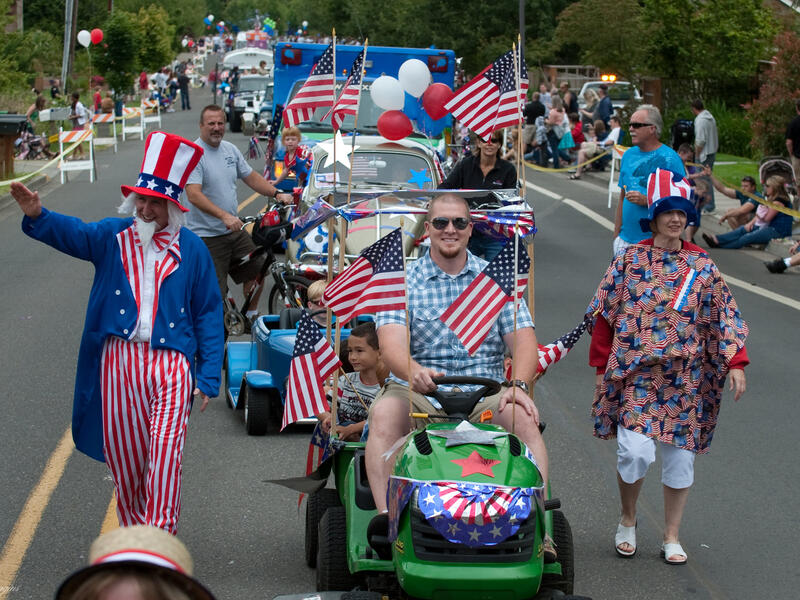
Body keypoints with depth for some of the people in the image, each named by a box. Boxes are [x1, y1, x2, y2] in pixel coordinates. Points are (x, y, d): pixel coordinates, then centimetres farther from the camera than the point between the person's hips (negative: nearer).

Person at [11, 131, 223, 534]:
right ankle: (132, 532, 27)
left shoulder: (191, 250, 4)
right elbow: (71, 233, -12)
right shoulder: (113, 237, 7)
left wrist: (208, 377, -1)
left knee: (165, 453, -15)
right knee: (123, 454, 9)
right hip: (118, 361, 2)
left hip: (171, 363, -2)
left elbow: (209, 314, 5)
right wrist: (37, 215, -35)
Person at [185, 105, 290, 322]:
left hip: (235, 230, 8)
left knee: (257, 270, 16)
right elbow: (194, 195, -26)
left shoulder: (230, 150, 9)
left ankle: (252, 316, 35)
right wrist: (224, 216, -36)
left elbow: (251, 177, 21)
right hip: (207, 236, -8)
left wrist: (277, 194, 7)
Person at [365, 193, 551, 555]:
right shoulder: (403, 281, 5)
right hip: (417, 395, -1)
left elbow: (524, 340, 2)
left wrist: (518, 386, -20)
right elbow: (391, 345, -10)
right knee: (384, 411, -32)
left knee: (523, 417, -29)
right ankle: (385, 516, -40)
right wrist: (413, 372, -34)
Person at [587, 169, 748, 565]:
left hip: (684, 379, 2)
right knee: (635, 451, -13)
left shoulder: (702, 266, 5)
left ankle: (672, 537, 20)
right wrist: (602, 365, 3)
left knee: (680, 456, 5)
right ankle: (627, 521, 14)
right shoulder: (629, 260, 2)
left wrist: (735, 363, -7)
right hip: (635, 374, -2)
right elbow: (605, 315, 5)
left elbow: (724, 317, 4)